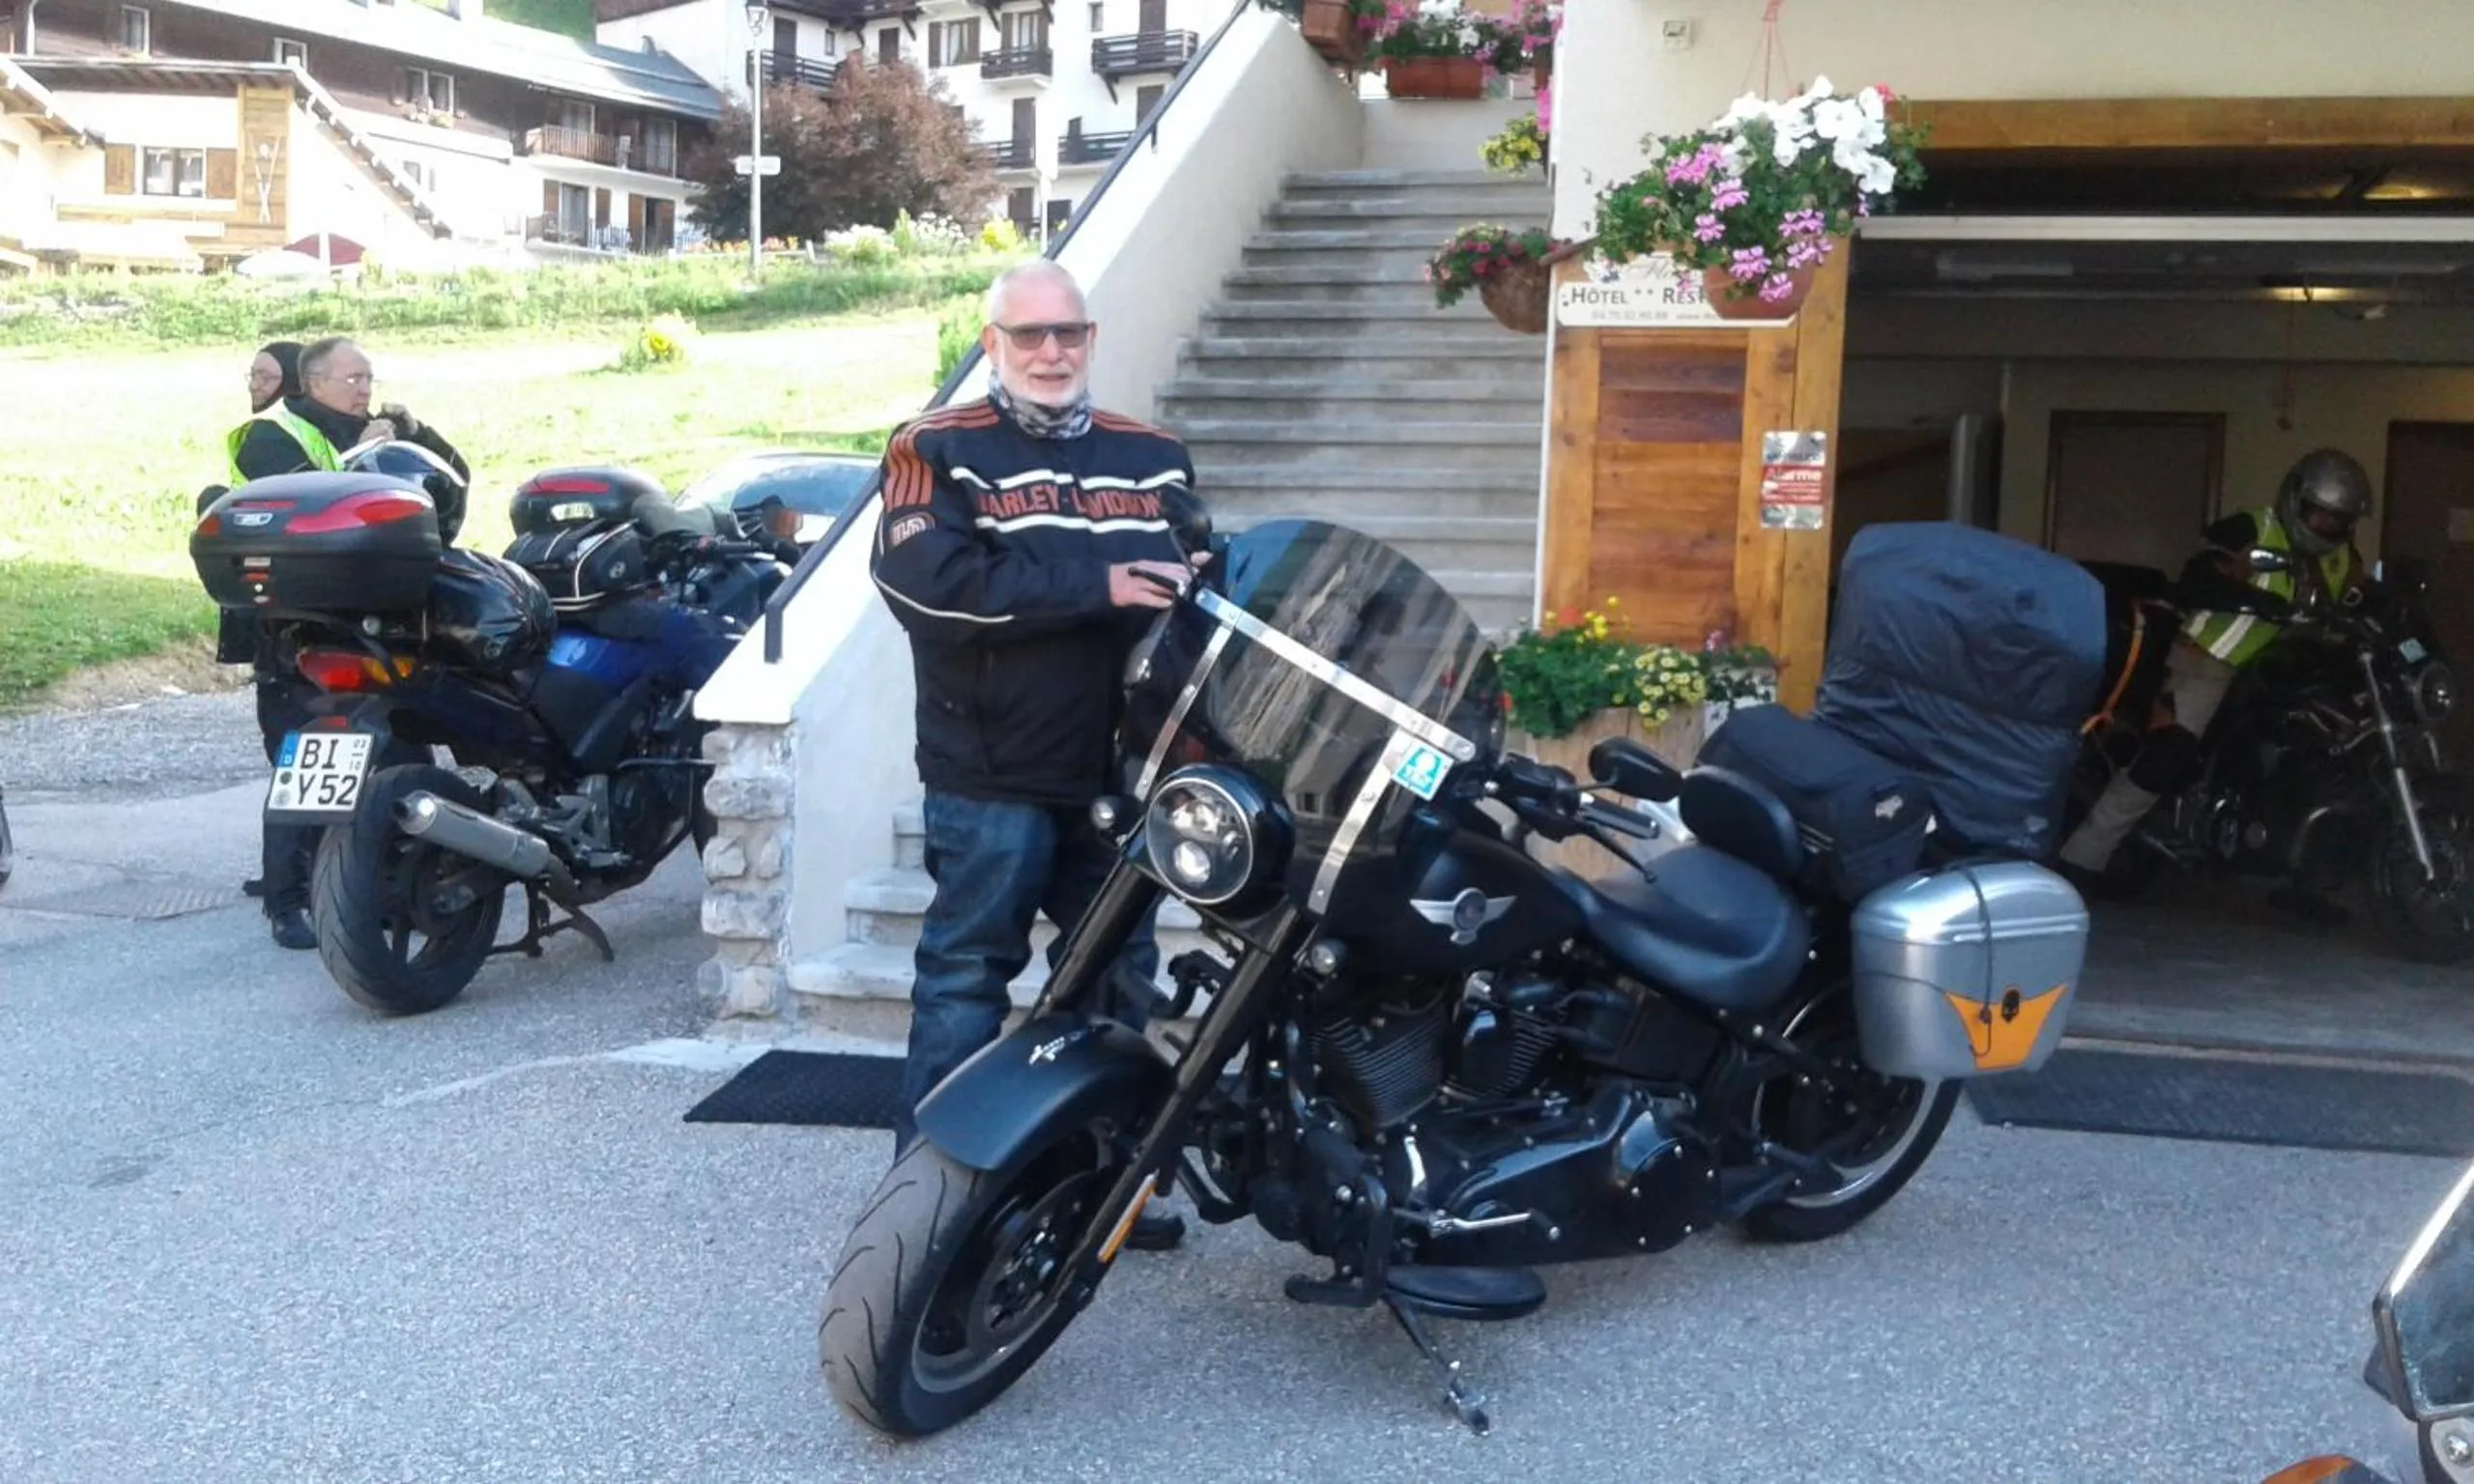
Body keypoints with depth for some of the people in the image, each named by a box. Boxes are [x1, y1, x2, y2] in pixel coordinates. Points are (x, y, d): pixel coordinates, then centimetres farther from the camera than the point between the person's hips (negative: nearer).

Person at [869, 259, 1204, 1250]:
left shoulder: (1153, 459, 14)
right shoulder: (938, 451, -2)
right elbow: (928, 581, -18)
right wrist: (1096, 586, -20)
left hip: (1119, 774, 6)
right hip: (993, 777, -5)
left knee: (1117, 982, 13)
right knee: (965, 980, -1)